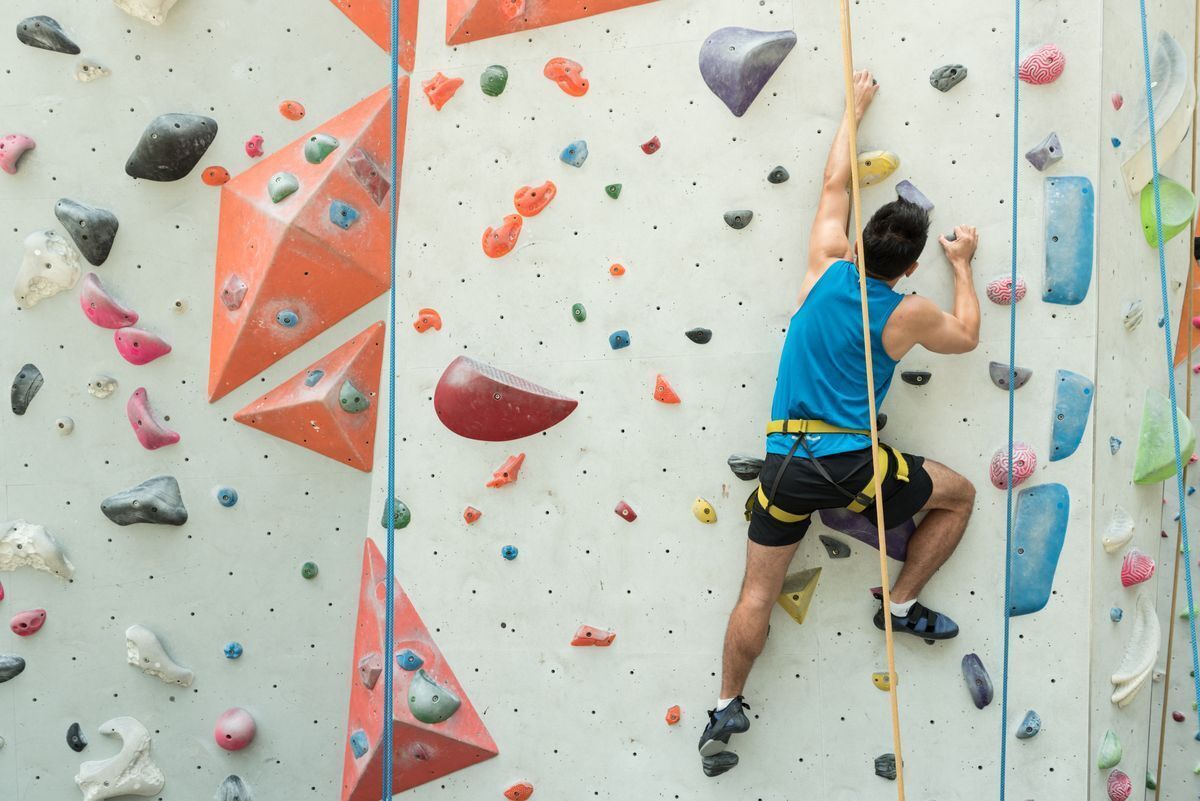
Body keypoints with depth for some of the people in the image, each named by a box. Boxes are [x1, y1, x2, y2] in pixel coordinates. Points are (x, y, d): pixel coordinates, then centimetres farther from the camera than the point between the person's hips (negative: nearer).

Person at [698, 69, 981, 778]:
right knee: (959, 494, 21)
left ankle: (727, 709, 16)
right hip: (850, 463, -3)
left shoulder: (828, 268, 2)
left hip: (785, 461, 4)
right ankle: (903, 605, 25)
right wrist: (963, 266, 27)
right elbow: (968, 337, 18)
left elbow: (836, 184, 16)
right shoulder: (909, 315, -4)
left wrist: (855, 107, 26)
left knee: (759, 592, 11)